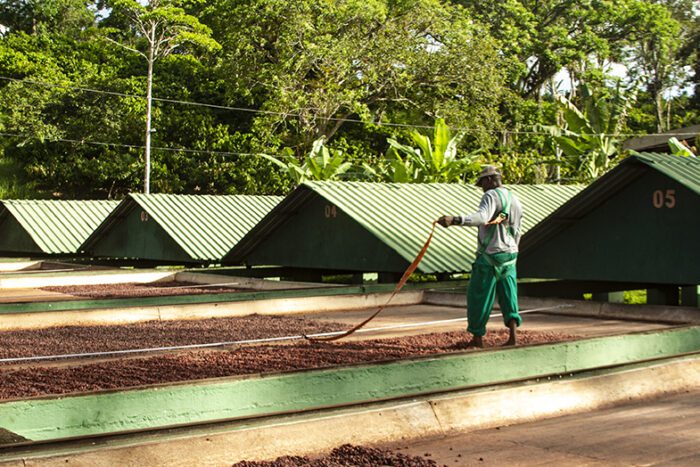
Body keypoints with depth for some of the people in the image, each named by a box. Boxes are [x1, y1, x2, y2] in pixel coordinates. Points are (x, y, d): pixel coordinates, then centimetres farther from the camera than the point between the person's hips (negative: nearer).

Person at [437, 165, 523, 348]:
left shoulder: (491, 196, -11)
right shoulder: (515, 200, 16)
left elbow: (481, 217, -32)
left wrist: (454, 220, -43)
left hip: (490, 255, -8)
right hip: (510, 254, 8)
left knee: (478, 295, 2)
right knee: (508, 293, 9)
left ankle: (477, 338, 7)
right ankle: (512, 335, -3)